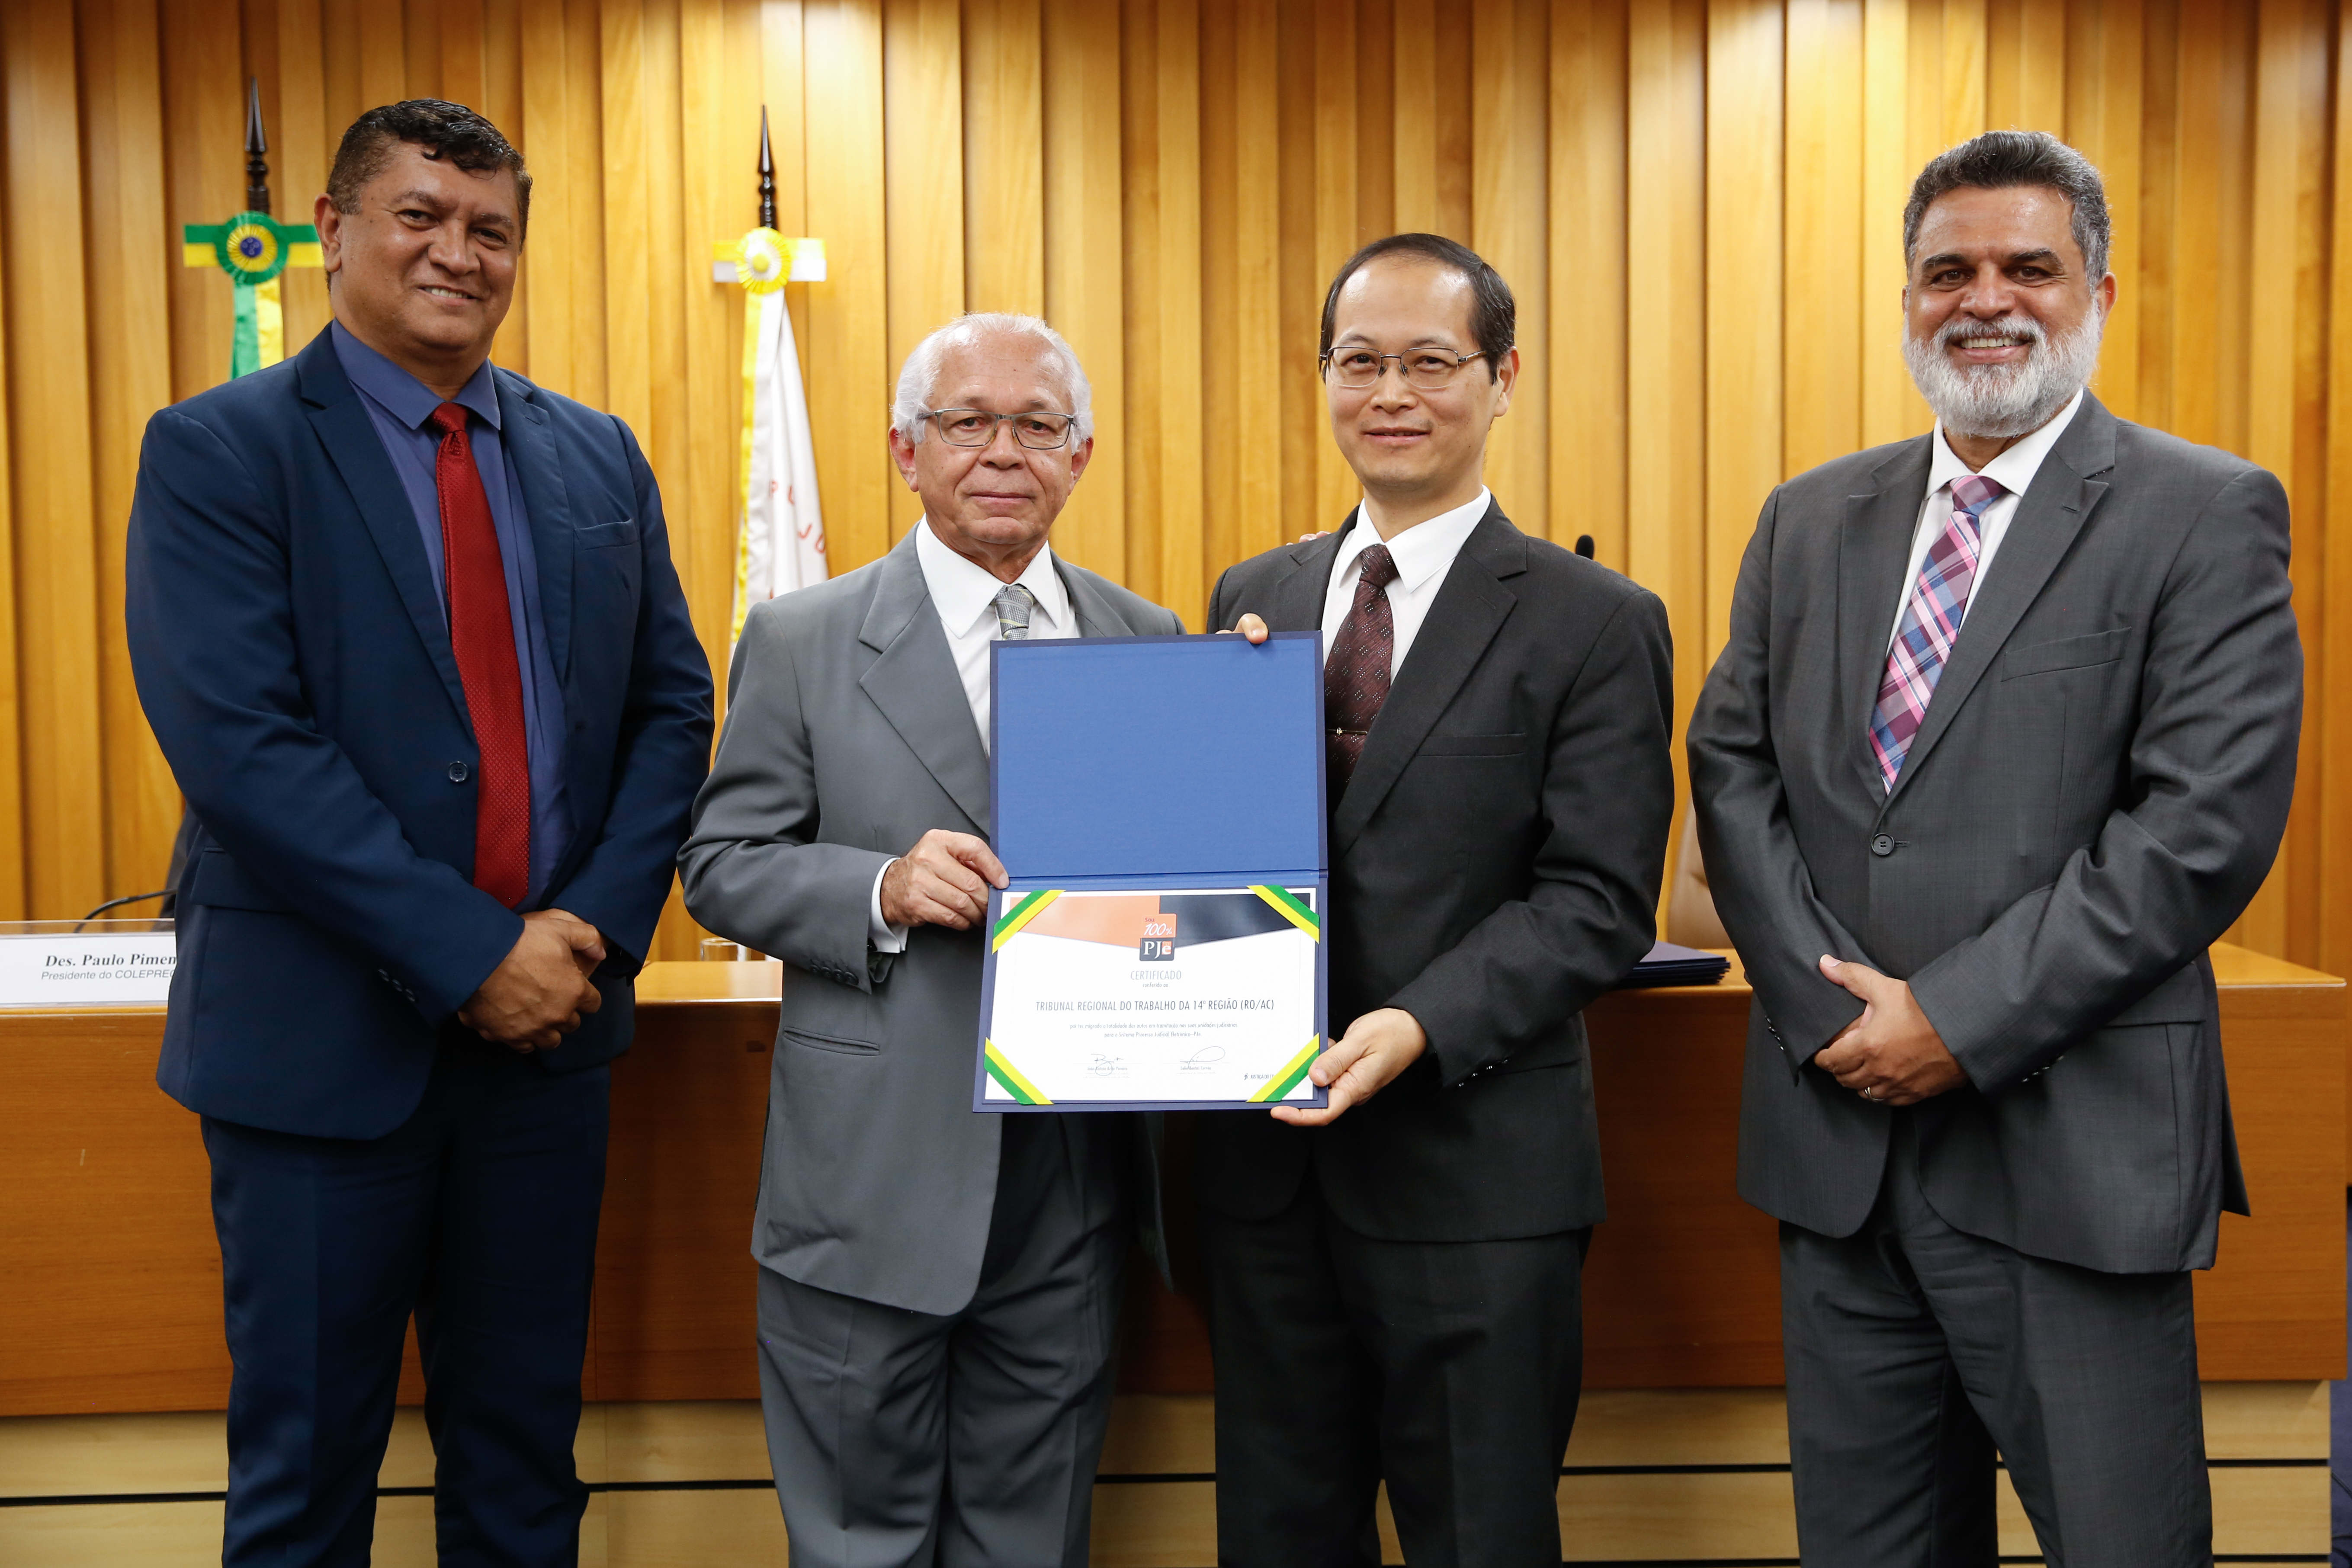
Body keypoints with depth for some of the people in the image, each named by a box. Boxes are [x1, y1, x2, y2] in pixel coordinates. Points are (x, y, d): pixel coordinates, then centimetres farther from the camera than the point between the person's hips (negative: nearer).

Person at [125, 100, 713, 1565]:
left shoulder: (599, 458, 9)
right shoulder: (218, 451, -6)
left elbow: (672, 703, 7)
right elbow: (237, 743, -16)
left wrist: (597, 926, -8)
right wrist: (470, 955, -19)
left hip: (549, 1015, 4)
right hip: (324, 1036, -4)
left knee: (522, 1446, 16)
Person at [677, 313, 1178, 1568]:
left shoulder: (1149, 643, 8)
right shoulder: (801, 642, 0)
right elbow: (723, 866, -1)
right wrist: (883, 890, -19)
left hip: (1072, 1187, 3)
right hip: (873, 1180, -2)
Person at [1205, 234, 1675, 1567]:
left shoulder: (1594, 622, -4)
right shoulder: (1253, 599, 11)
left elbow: (1598, 902, -11)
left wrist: (1421, 1028, -24)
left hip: (1474, 1170, -4)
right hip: (1268, 1156, 5)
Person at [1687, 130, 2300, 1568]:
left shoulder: (2205, 516, -3)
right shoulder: (1813, 519, 12)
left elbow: (2207, 820, -13)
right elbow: (1734, 766, 7)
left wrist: (1961, 1019, -15)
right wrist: (1831, 1005, -7)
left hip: (2075, 1143, -4)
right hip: (1839, 1135, 5)